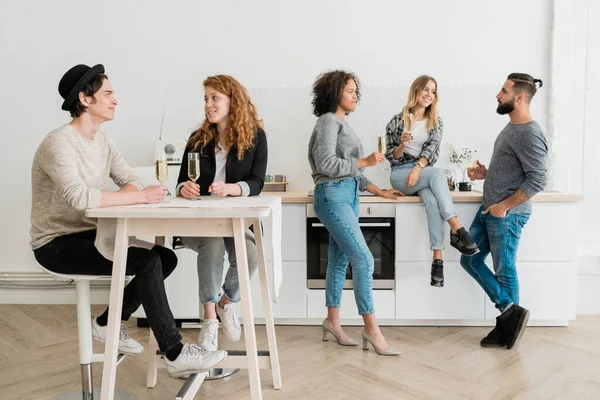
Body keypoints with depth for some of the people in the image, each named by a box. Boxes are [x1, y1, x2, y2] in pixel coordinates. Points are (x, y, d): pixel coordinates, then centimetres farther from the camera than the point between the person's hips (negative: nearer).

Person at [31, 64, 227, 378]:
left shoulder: (101, 140, 8)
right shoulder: (59, 143, -20)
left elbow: (132, 182, 4)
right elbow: (80, 197, -34)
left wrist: (116, 198, -19)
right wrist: (139, 197, -28)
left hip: (89, 235, 9)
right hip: (57, 244, -8)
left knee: (166, 257, -2)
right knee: (148, 261, -23)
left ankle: (108, 323, 13)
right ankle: (175, 356, -15)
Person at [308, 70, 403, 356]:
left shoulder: (343, 124, 19)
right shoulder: (328, 121, -7)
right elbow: (326, 163, -19)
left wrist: (379, 191, 15)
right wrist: (365, 162, -15)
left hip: (348, 195, 9)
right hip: (332, 195, -9)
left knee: (339, 260, 11)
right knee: (363, 260, -12)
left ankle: (332, 322, 21)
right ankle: (371, 328, -5)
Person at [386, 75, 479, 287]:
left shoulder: (436, 122, 12)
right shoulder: (397, 120, 4)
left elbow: (432, 149, -5)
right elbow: (392, 157, 3)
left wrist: (418, 167, -23)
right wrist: (402, 145, -19)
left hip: (424, 173, 2)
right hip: (400, 174, -2)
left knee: (432, 200, -35)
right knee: (437, 173, -34)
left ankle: (438, 257, -42)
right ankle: (457, 229, -41)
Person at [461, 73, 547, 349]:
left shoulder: (529, 134, -18)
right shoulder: (511, 127, 12)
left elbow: (537, 180, -23)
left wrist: (505, 206, -20)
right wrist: (486, 174, 7)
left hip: (507, 214, -10)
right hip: (489, 209, 10)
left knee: (504, 271, 3)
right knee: (470, 260, 11)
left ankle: (507, 326, 19)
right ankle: (510, 310, 13)